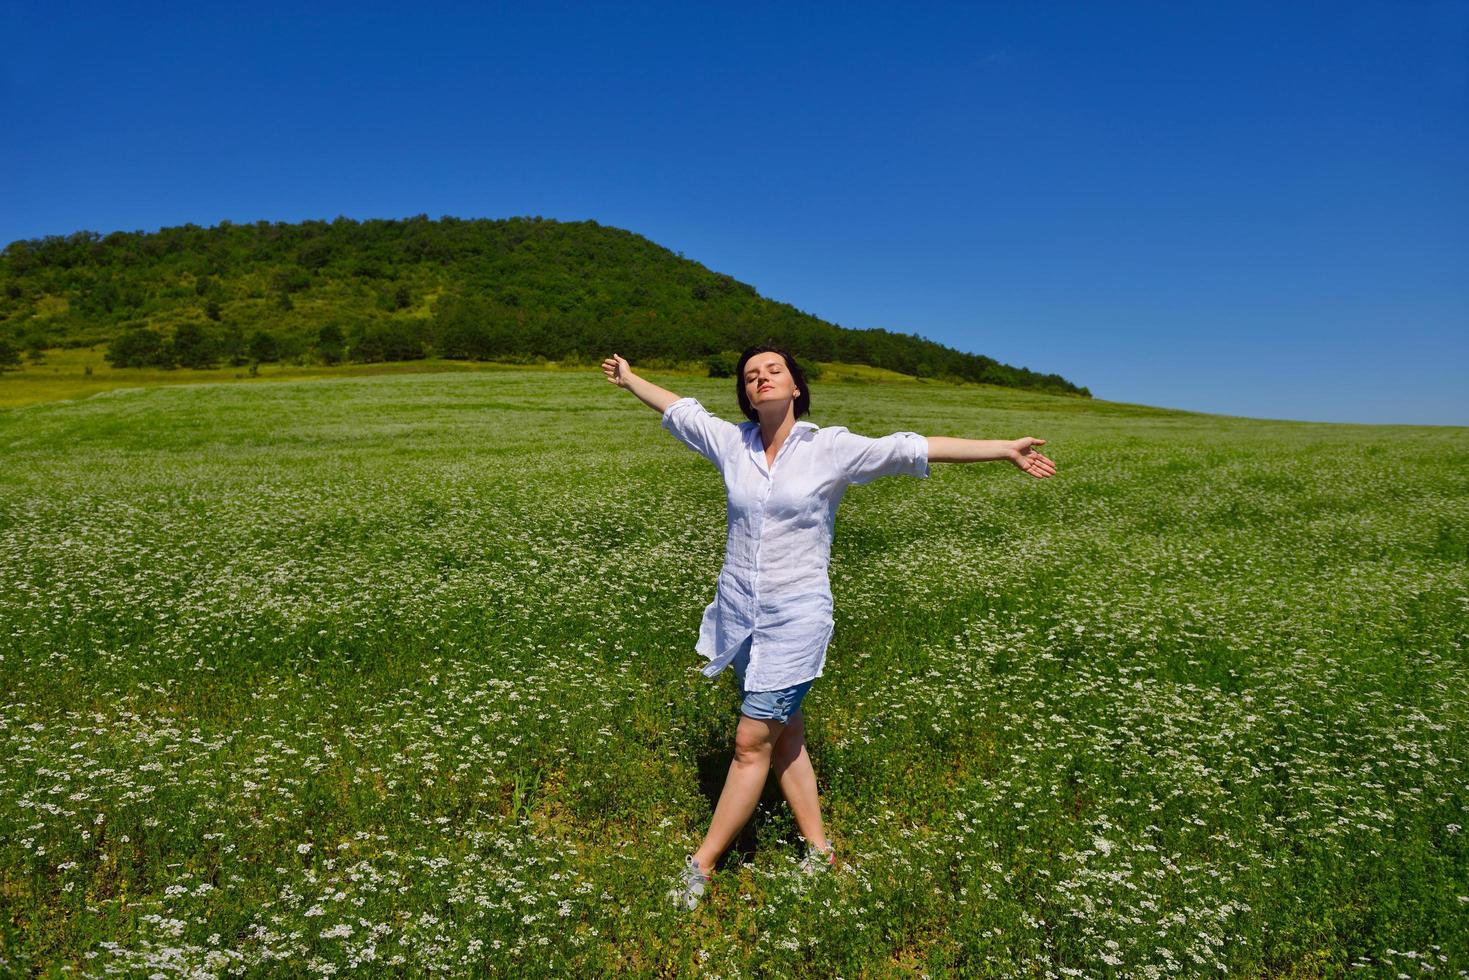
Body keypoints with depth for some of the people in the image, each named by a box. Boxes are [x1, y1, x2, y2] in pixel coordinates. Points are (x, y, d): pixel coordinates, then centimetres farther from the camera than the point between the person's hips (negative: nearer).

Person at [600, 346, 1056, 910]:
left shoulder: (830, 448, -8)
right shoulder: (730, 442, 2)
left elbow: (909, 450, -12)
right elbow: (679, 410, 18)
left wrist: (1005, 449, -14)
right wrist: (631, 380, 32)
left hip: (795, 617, -4)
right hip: (739, 610, 4)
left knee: (751, 742, -1)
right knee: (783, 735, 13)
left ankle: (702, 864, 14)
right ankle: (818, 848, 29)